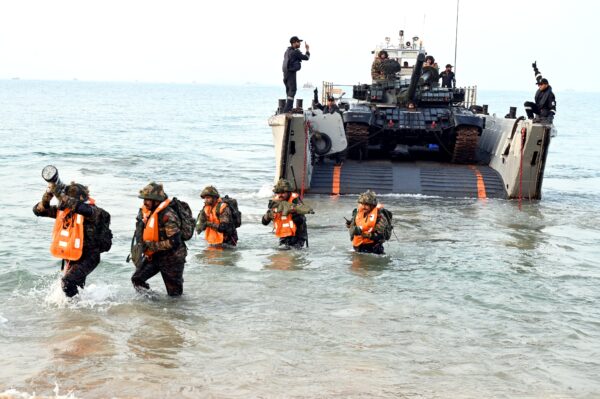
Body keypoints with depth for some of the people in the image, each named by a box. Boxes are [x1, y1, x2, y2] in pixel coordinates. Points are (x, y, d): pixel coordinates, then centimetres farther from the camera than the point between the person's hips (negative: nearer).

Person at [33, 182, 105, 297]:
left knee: (68, 282, -24)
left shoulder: (91, 210, -21)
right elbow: (38, 210, -4)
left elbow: (79, 207, -44)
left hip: (87, 257, -7)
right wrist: (48, 194, -21)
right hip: (70, 257, 7)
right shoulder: (62, 209, -3)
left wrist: (59, 194, -43)